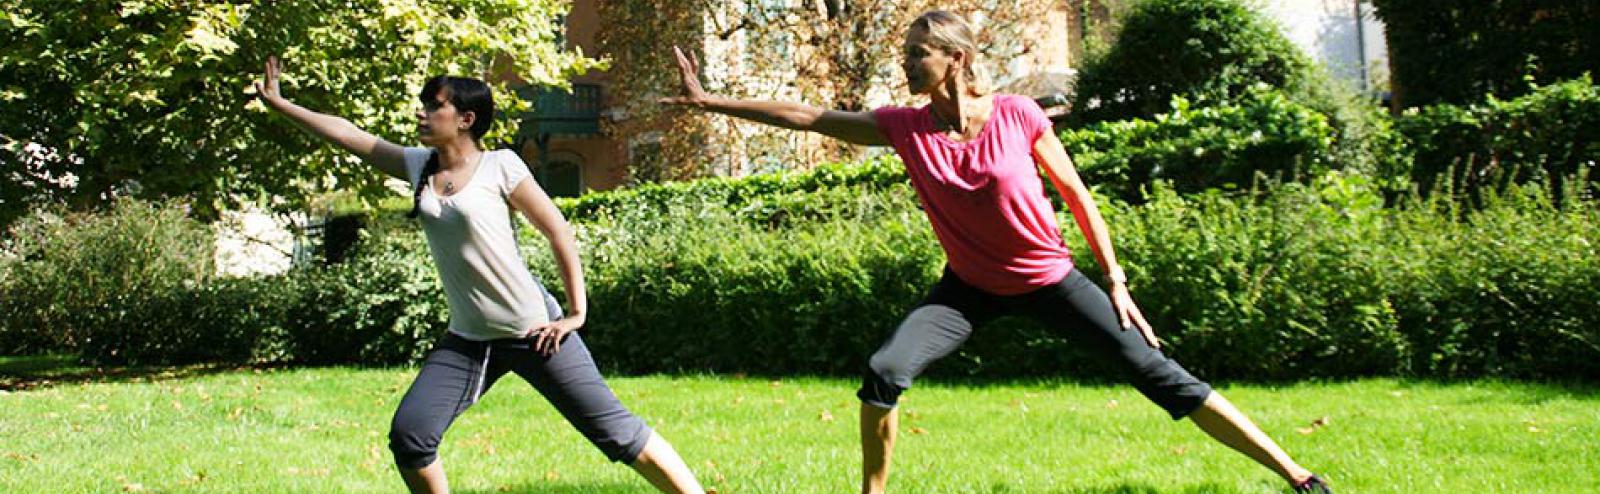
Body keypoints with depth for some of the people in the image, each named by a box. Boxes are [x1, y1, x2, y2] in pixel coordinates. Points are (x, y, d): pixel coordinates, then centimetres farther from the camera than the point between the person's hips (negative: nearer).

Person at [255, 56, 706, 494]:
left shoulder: (499, 166, -8)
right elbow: (347, 134, 14)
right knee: (409, 434, -7)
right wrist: (279, 103, 15)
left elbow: (559, 232, -7)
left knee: (614, 430, -6)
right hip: (467, 340, 6)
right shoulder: (418, 165, 8)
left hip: (534, 331, -5)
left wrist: (576, 312, -9)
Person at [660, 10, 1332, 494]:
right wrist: (711, 103, -11)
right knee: (884, 372, -19)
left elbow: (1077, 196, -8)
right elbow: (807, 117, -9)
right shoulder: (905, 128, -13)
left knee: (1164, 379, -6)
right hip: (969, 285, 2)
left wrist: (1116, 282, -8)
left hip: (1049, 278, -2)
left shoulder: (1018, 116, -19)